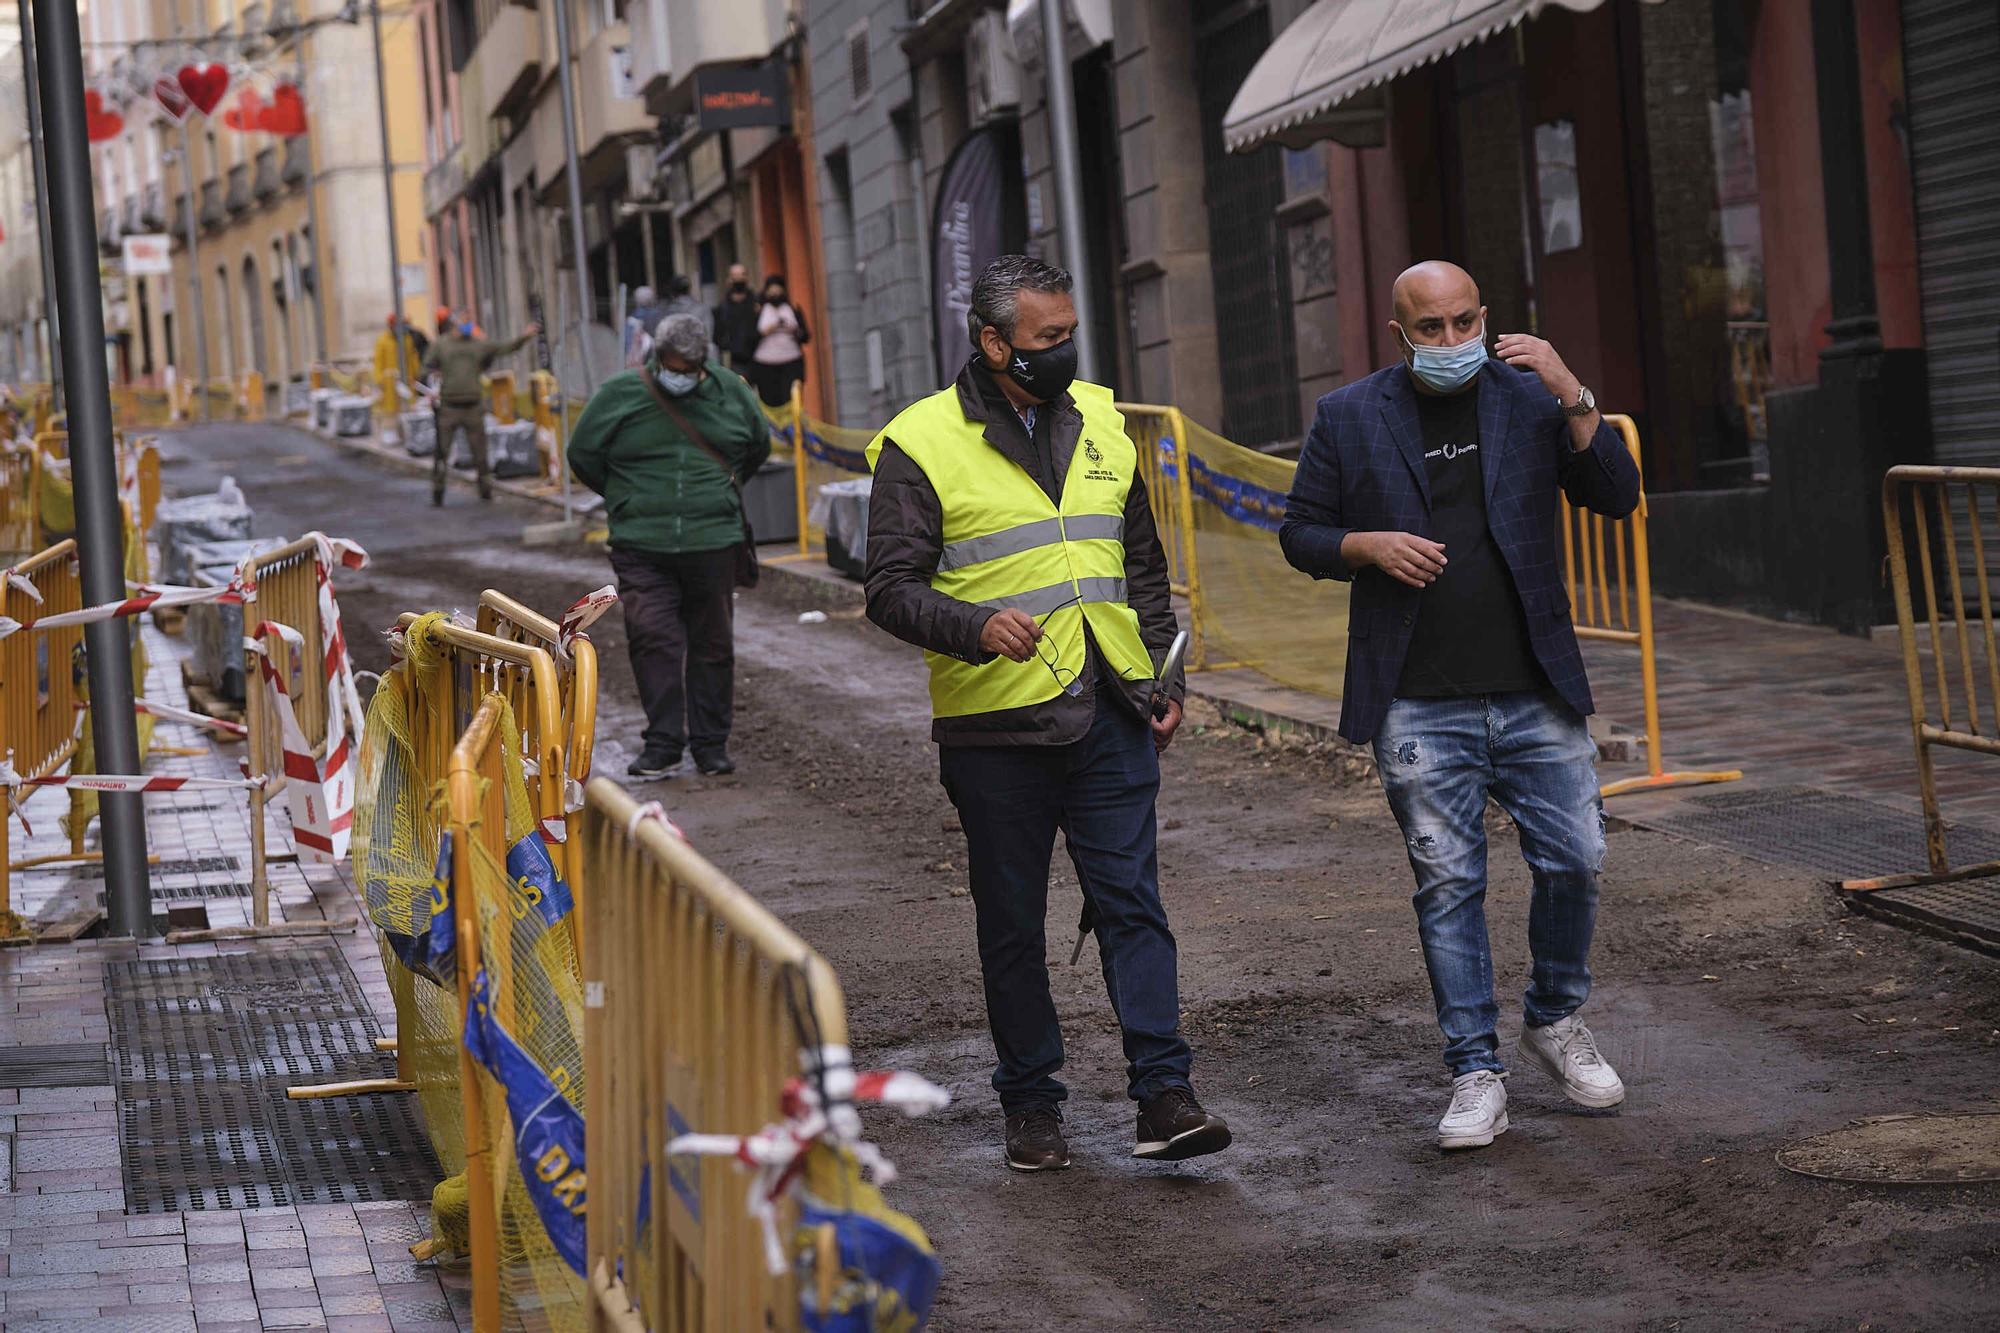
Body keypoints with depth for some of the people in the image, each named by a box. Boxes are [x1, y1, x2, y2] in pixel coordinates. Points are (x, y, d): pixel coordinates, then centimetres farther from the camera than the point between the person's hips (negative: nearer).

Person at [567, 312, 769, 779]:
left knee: (712, 644, 6)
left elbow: (759, 446, 22)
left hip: (713, 545, 1)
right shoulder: (619, 395, -2)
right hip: (641, 547, -1)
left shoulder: (729, 392, 5)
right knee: (652, 638, -9)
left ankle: (711, 742, 16)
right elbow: (582, 454, 9)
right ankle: (663, 744, -4)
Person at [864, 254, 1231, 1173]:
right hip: (996, 726, -3)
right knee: (1012, 925, 7)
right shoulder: (921, 443, -5)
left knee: (1131, 904, -1)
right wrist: (978, 627, -25)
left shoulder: (1100, 424, 11)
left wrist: (1162, 675, 14)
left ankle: (1164, 1096, -1)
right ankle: (1031, 1104, 17)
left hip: (1110, 716, 3)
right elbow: (892, 589, -8)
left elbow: (1144, 563, 21)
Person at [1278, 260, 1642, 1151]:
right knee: (1448, 885, 2)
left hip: (1535, 693, 1)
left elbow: (1616, 498, -2)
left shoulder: (1529, 398, 5)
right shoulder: (1348, 418, 4)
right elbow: (1299, 532, 9)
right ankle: (1476, 1074, 10)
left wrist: (1574, 400, -14)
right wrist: (1367, 546, -11)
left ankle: (1555, 1021, 28)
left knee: (1574, 862, 3)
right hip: (1419, 706, -1)